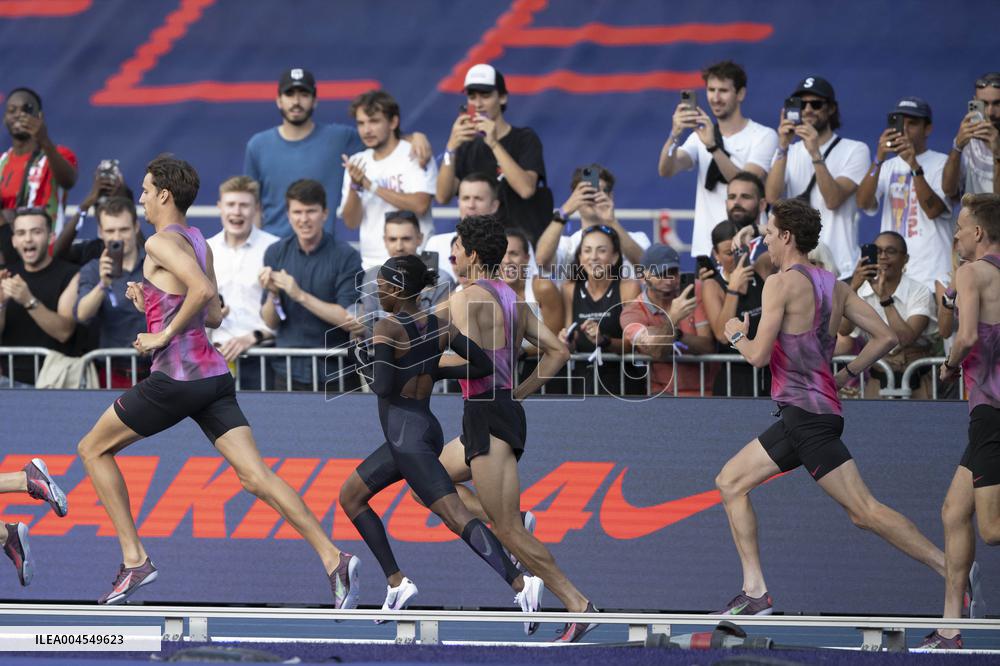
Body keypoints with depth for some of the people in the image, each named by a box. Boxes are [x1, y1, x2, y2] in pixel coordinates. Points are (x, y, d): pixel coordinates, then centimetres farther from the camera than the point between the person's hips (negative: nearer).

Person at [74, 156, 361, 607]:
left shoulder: (161, 242, -9)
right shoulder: (199, 243, 18)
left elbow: (203, 290, -25)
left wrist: (164, 335, -15)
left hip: (176, 376, -8)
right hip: (214, 377, 8)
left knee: (93, 450, 11)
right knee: (255, 476, -2)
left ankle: (134, 559, 6)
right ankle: (334, 559, -18)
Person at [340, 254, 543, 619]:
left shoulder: (386, 328, -13)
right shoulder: (440, 326, 7)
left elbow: (383, 387, -19)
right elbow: (485, 366, 7)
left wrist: (362, 359, 0)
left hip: (406, 436, -9)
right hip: (426, 428, 9)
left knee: (456, 516, -17)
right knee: (350, 496, 20)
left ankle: (520, 582, -30)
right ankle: (396, 581, 13)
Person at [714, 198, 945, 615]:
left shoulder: (782, 283, -11)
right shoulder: (834, 286, 13)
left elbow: (758, 356, -16)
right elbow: (885, 338, 11)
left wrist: (736, 335, 5)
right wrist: (844, 376, 19)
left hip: (806, 414, -9)